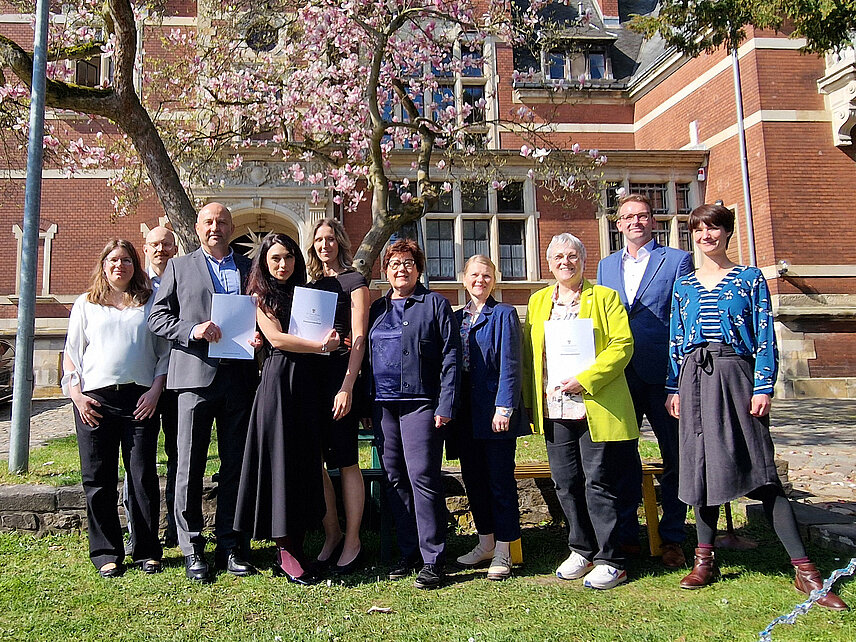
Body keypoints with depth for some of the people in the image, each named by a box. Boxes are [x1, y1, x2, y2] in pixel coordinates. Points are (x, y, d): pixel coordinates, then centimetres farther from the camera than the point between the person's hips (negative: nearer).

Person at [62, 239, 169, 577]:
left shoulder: (150, 303, 11)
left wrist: (156, 389, -4)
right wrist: (76, 394, -1)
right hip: (95, 400, 1)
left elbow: (165, 352, 8)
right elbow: (72, 352, 12)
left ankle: (147, 551, 9)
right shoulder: (85, 304, 14)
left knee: (143, 476, -1)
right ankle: (107, 553, 14)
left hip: (140, 398, -1)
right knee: (98, 478, 3)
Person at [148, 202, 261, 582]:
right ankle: (192, 549, 13)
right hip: (195, 376, -1)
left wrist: (259, 337, -3)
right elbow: (157, 316, 6)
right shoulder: (179, 266, 12)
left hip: (239, 376, 2)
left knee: (236, 465, 7)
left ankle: (230, 545, 17)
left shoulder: (249, 268, 16)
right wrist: (192, 330, -11)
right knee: (190, 465, 1)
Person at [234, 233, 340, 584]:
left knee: (305, 460, 4)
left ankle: (295, 544, 11)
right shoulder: (261, 295, 5)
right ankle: (286, 552, 0)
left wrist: (329, 341, -3)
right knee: (281, 460, -5)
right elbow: (276, 338, -8)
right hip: (278, 379, -5)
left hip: (305, 381, 5)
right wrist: (320, 345, -13)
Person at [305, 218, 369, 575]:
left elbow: (358, 339, -7)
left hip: (339, 372, -6)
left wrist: (347, 387, -16)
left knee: (346, 460, -2)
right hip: (310, 375, 6)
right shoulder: (310, 284, 19)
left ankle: (352, 541, 9)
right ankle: (332, 533, 20)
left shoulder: (354, 281, 1)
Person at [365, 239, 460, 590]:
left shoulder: (434, 303, 3)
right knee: (395, 479, 9)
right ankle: (408, 552, 20)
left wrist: (445, 405, -12)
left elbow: (450, 357, -4)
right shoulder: (376, 308, 17)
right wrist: (366, 405, 9)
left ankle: (432, 559, 2)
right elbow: (366, 355, 17)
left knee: (422, 476, -8)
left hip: (419, 402, -5)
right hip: (383, 404, 5)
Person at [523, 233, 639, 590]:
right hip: (554, 410, 5)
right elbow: (528, 354, 17)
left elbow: (622, 345, -7)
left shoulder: (605, 297, 4)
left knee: (598, 484, -1)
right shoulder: (538, 301, 16)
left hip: (596, 409, -4)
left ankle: (610, 561, 12)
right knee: (565, 483, 9)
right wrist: (531, 400, 7)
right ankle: (581, 551, 26)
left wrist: (585, 380, -17)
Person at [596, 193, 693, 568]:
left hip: (663, 374, -3)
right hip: (619, 375, 4)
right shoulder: (606, 265, 15)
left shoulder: (677, 260, 2)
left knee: (675, 459, 7)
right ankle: (626, 537, 23)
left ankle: (672, 540, 21)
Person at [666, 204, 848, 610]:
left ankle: (804, 571, 0)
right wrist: (674, 389, 7)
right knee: (701, 465, 6)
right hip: (694, 378, 3)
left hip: (735, 375, -3)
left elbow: (765, 338, 1)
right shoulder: (683, 285, 14)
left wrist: (763, 387, -8)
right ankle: (704, 559, 18)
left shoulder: (750, 279, 5)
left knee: (758, 469, -7)